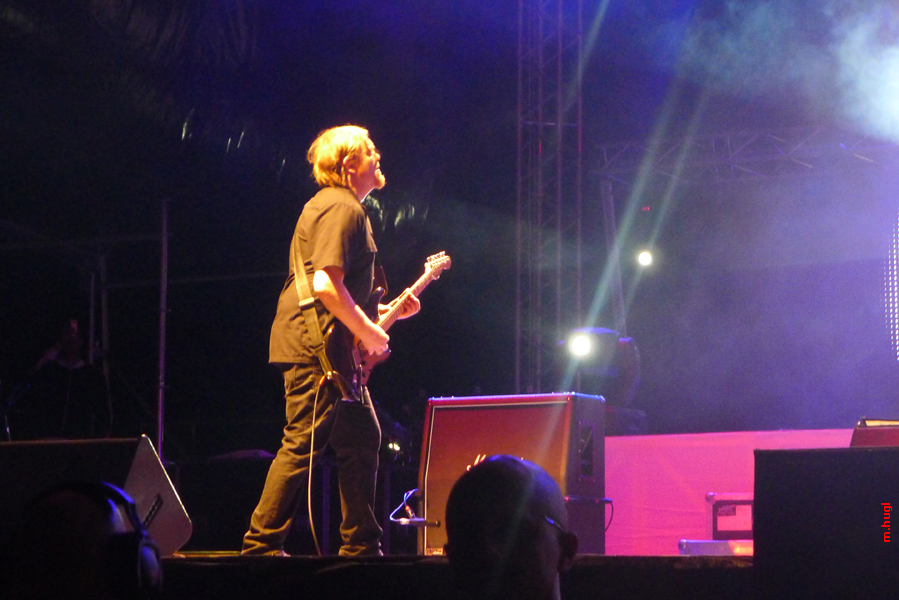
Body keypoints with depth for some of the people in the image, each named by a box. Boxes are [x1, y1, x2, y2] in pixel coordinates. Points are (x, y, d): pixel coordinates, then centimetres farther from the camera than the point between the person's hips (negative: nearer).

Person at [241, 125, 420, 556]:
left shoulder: (331, 205, 21)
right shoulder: (342, 209, -13)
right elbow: (326, 286, -24)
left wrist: (384, 312, 20)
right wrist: (367, 332, -15)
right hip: (315, 345, -11)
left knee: (362, 439, 13)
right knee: (303, 445, -9)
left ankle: (361, 545, 18)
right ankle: (262, 543, -6)